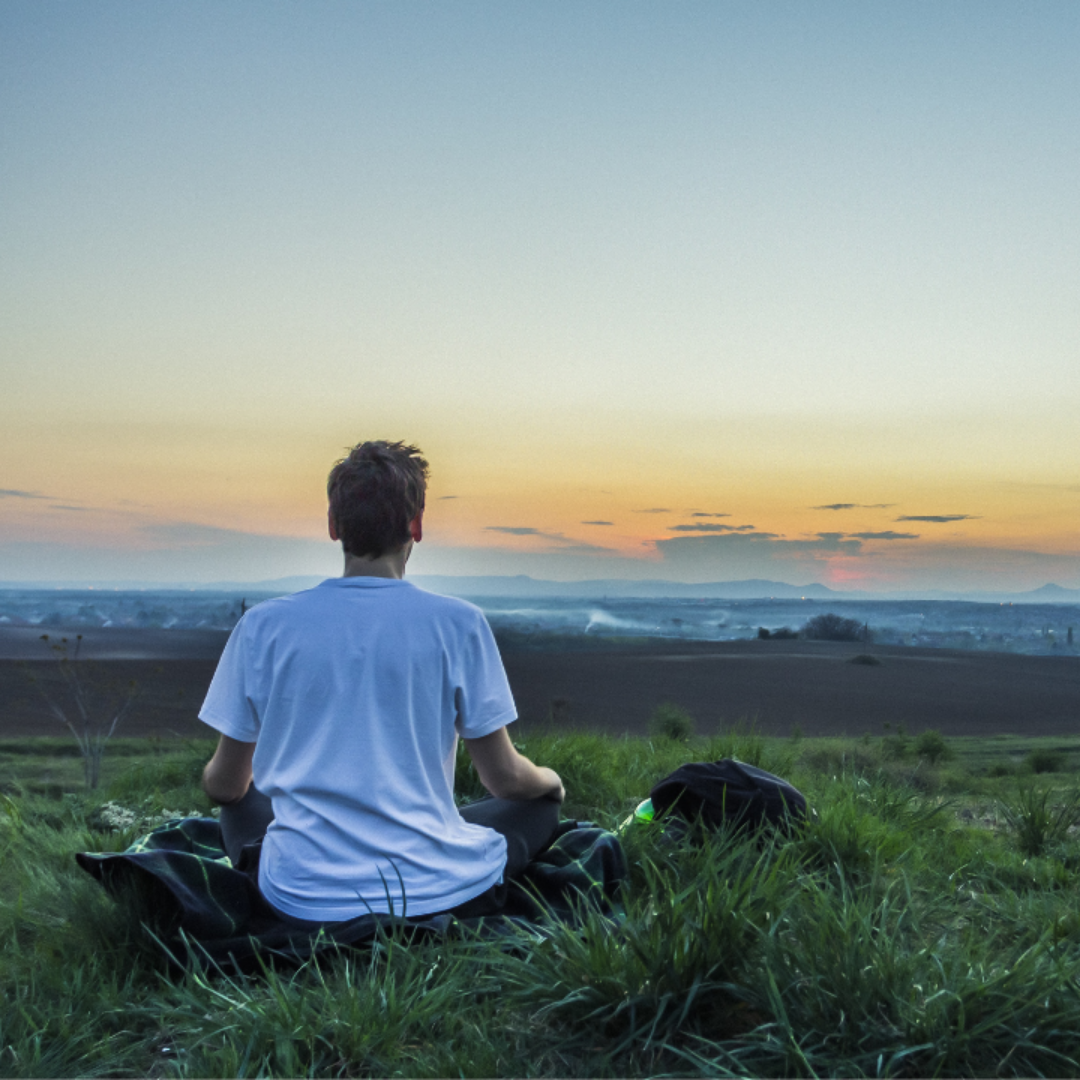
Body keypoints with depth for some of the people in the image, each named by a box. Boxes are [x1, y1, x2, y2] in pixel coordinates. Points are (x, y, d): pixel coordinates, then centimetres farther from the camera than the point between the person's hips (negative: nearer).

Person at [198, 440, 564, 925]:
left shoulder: (262, 625, -4)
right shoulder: (457, 623, -9)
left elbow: (224, 785, 6)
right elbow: (504, 778, -2)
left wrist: (214, 779, 32)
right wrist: (550, 780, 23)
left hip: (303, 900, 2)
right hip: (435, 893, -2)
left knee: (242, 805, 32)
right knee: (541, 805, 23)